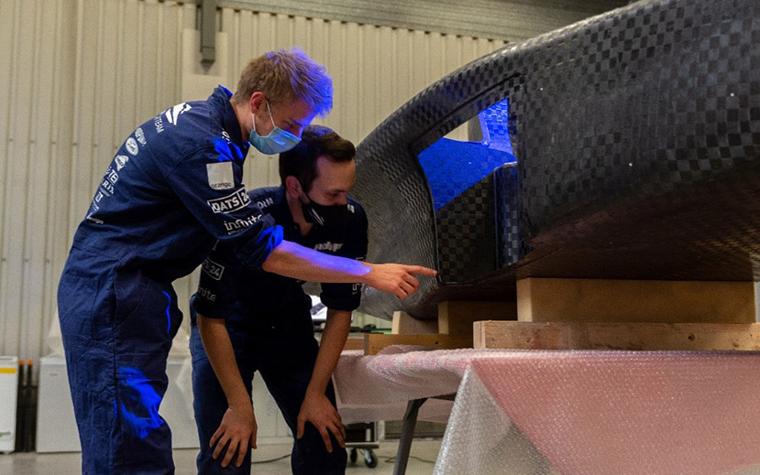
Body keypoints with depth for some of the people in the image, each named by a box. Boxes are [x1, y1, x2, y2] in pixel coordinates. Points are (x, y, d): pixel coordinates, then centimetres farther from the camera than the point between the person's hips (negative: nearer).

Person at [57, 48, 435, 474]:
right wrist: (369, 272, -15)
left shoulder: (201, 119, 10)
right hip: (113, 291, -10)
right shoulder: (201, 144, -20)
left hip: (113, 287, 10)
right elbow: (263, 250, -19)